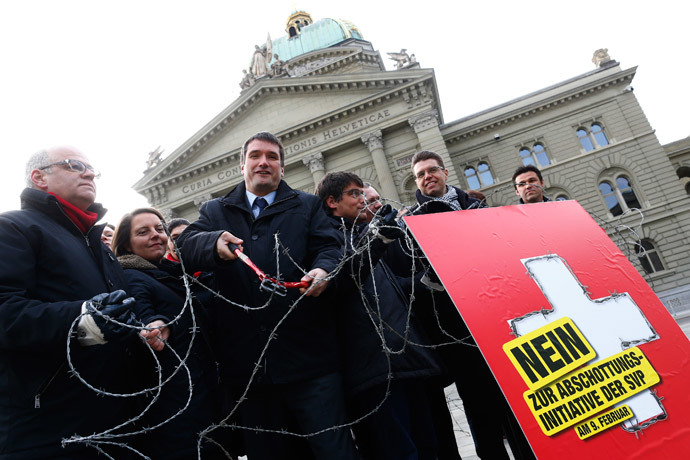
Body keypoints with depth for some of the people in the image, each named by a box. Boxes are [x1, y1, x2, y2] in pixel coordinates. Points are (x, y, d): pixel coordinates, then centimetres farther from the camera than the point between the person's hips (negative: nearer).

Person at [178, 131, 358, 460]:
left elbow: (328, 247, 1)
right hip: (246, 363, 2)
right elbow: (187, 245, -1)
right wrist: (215, 243, -24)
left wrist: (323, 270, -23)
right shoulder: (215, 211, 15)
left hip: (307, 358, -1)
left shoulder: (307, 206, 12)